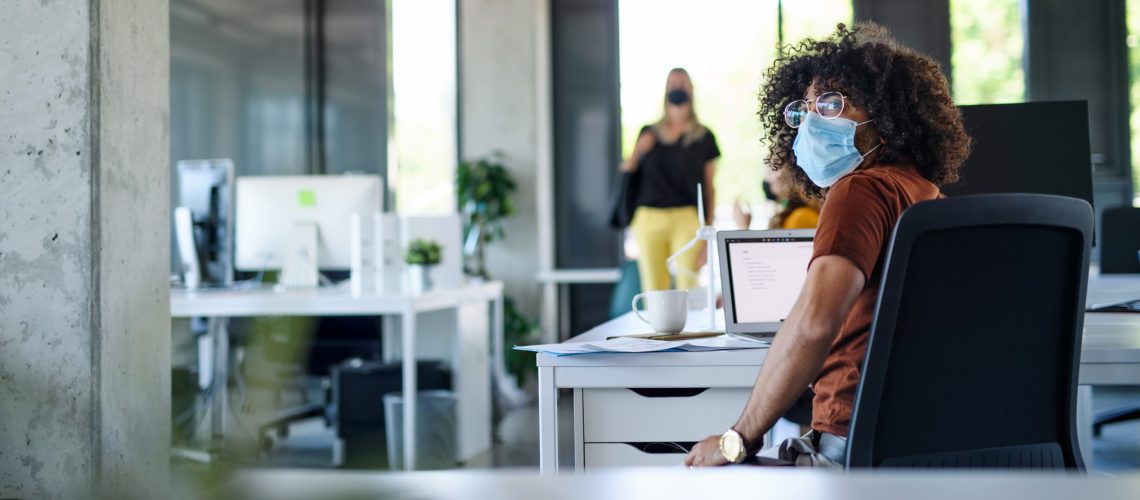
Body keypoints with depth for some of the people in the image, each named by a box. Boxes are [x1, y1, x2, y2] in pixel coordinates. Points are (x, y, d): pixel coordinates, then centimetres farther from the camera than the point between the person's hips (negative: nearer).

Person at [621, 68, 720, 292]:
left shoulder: (704, 136, 9)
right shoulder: (649, 133, 15)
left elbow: (709, 187, 7)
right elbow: (627, 169, 19)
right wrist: (638, 151, -2)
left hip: (687, 217, -2)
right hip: (649, 218, 2)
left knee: (688, 287, -10)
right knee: (653, 289, 0)